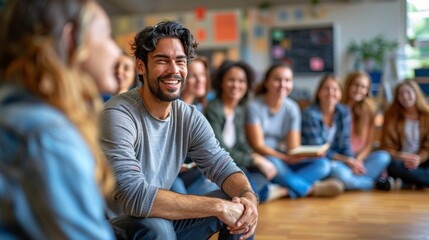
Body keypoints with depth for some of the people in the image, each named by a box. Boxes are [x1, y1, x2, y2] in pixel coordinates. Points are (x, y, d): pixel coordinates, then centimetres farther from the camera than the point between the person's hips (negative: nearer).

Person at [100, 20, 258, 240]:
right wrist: (217, 206, -32)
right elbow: (133, 195, -33)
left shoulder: (190, 117, -2)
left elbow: (222, 166, -2)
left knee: (239, 207, -7)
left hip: (163, 219, 6)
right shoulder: (118, 115, -24)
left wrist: (249, 197, -26)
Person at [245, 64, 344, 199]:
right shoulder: (255, 106, -10)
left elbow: (293, 148, -2)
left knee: (323, 163, -16)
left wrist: (297, 155, -26)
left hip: (286, 162, 5)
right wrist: (286, 158, -27)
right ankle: (311, 189, -17)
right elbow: (257, 146, -15)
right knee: (273, 162, -37)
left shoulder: (292, 108, 3)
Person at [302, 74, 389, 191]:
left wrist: (352, 162, -17)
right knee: (337, 170, -39)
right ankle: (376, 183, -12)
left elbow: (345, 145, 3)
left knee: (383, 157, -6)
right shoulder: (310, 114, -11)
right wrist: (346, 160, -16)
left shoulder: (344, 112, 4)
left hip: (339, 161, 6)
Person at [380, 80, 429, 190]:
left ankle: (407, 183, -29)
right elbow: (387, 147, -3)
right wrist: (403, 158, -22)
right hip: (401, 160, -1)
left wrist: (419, 158, -23)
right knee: (392, 165, -37)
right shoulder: (391, 116, 0)